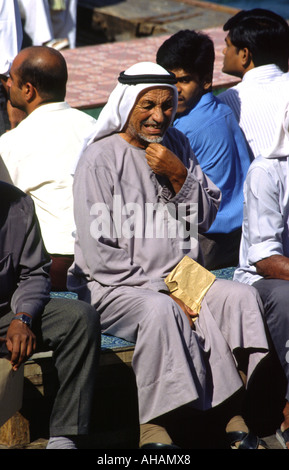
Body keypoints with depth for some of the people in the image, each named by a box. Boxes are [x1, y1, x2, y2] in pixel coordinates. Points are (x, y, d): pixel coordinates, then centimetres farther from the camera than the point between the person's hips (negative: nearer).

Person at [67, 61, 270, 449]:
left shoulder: (177, 145, 12)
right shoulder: (101, 159, -7)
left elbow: (206, 219, 12)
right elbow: (97, 254, -13)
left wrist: (180, 176, -7)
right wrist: (164, 291, -18)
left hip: (179, 279, 6)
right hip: (112, 286, -6)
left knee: (241, 297, -20)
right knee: (159, 310, -36)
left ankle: (239, 420, -22)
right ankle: (156, 431, -30)